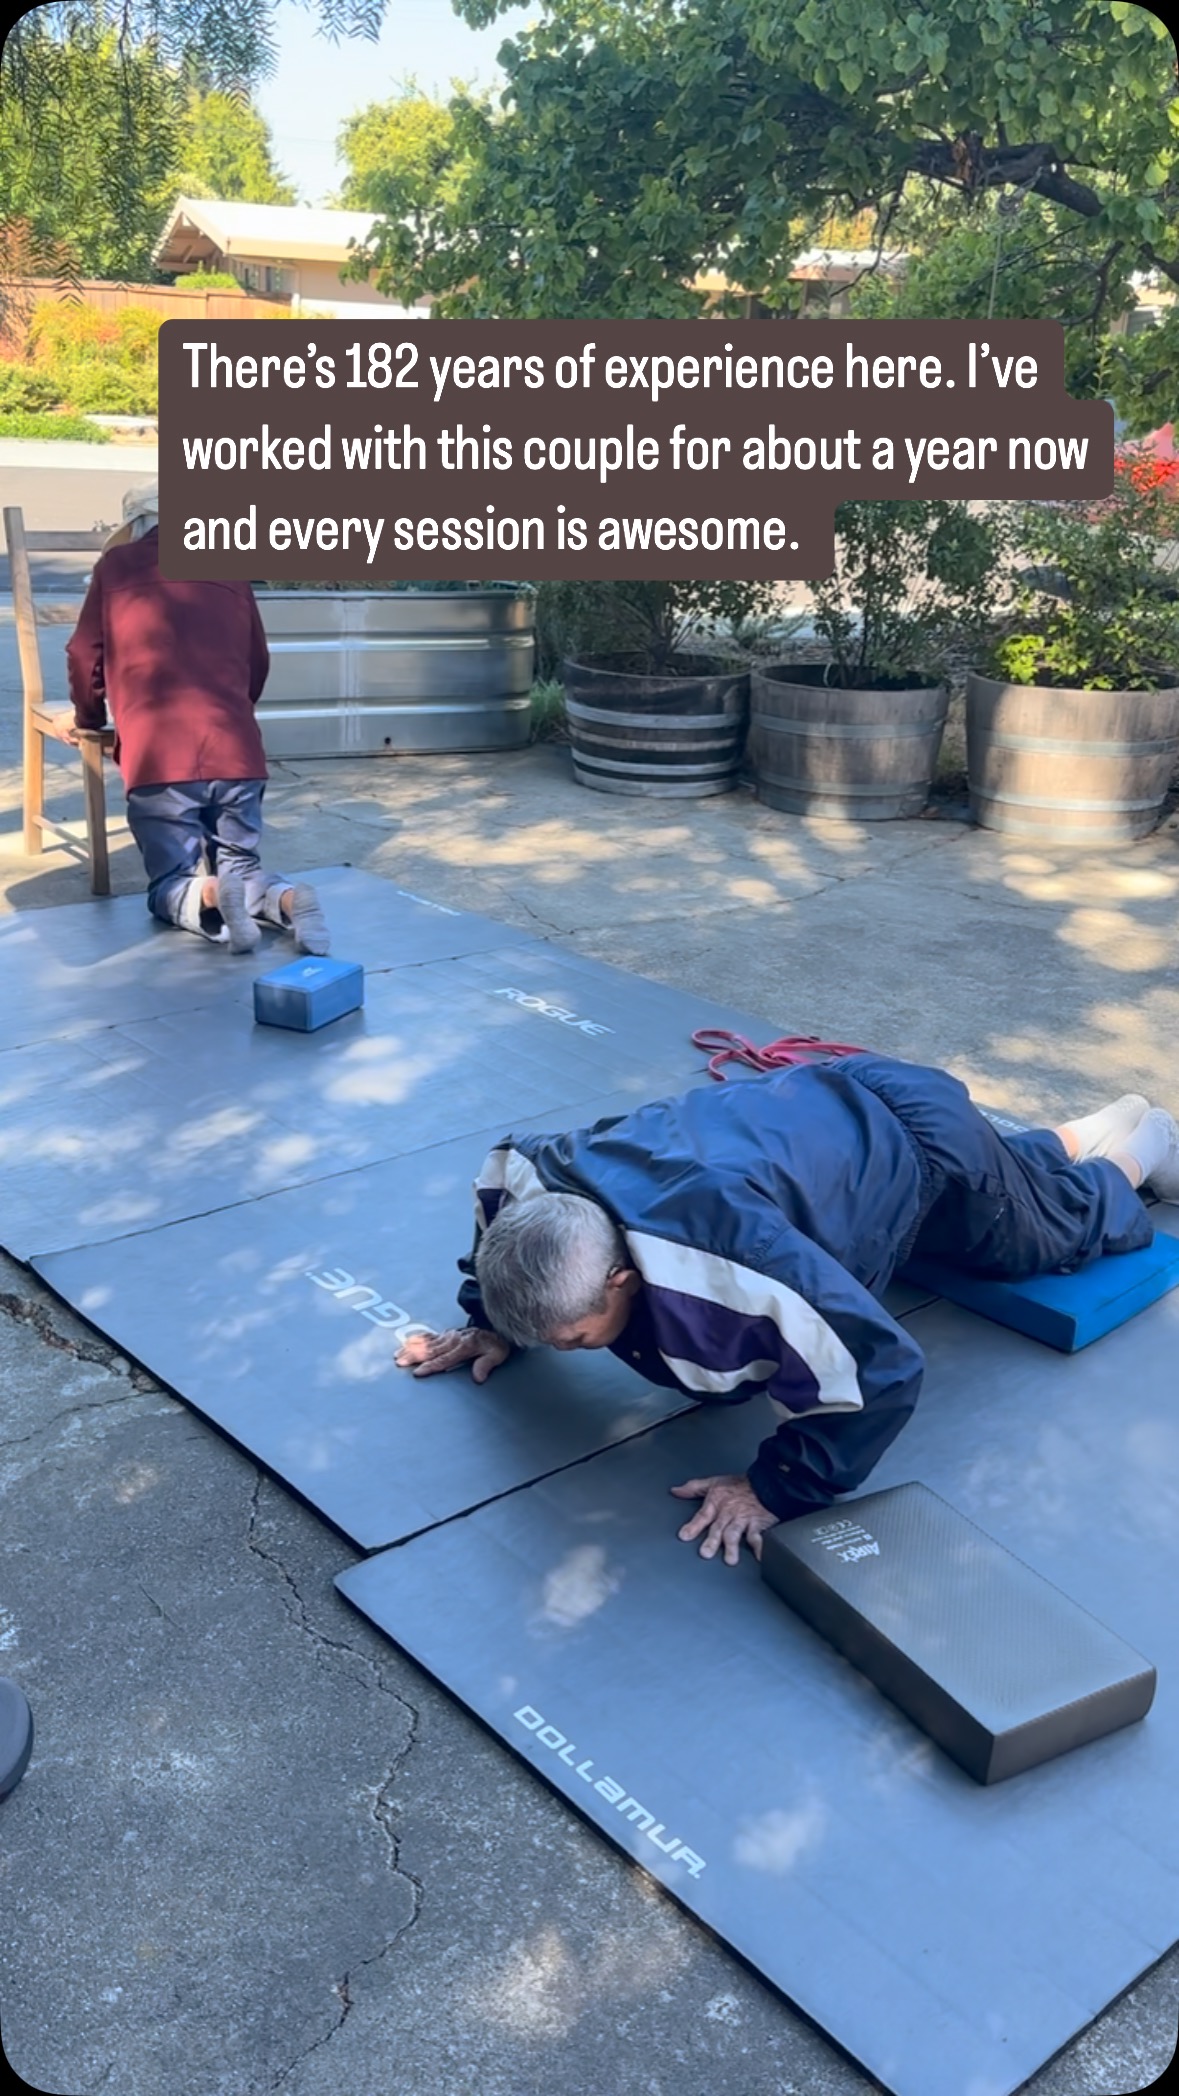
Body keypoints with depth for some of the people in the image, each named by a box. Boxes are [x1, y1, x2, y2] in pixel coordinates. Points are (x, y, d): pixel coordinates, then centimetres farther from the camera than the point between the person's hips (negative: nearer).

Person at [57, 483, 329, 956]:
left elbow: (85, 656, 16)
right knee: (240, 868, 16)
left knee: (172, 883, 9)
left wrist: (88, 718, 35)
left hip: (159, 755, -2)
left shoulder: (117, 565, 11)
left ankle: (207, 900, -25)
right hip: (237, 751, 3)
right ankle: (286, 899, -17)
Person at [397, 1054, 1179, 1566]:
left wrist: (777, 1489, -38)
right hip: (830, 1104, 6)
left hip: (924, 1148, -6)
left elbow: (882, 1369, -45)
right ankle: (1084, 1136, 61)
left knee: (1057, 1224, 28)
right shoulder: (537, 1175, -29)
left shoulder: (730, 1263, -53)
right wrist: (492, 1322, -7)